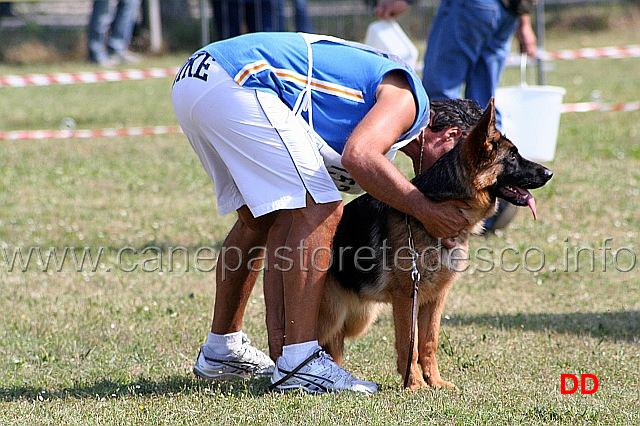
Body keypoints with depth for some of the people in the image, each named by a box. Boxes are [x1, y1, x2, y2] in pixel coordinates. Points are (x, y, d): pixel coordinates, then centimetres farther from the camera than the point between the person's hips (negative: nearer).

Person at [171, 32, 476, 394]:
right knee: (319, 210, -7)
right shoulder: (406, 96, 4)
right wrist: (426, 212, -6)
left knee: (258, 217, 25)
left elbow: (284, 221, 24)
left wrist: (277, 325, 19)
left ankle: (222, 350, 35)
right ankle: (299, 362, -8)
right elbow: (359, 156, -19)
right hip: (237, 83, -10)